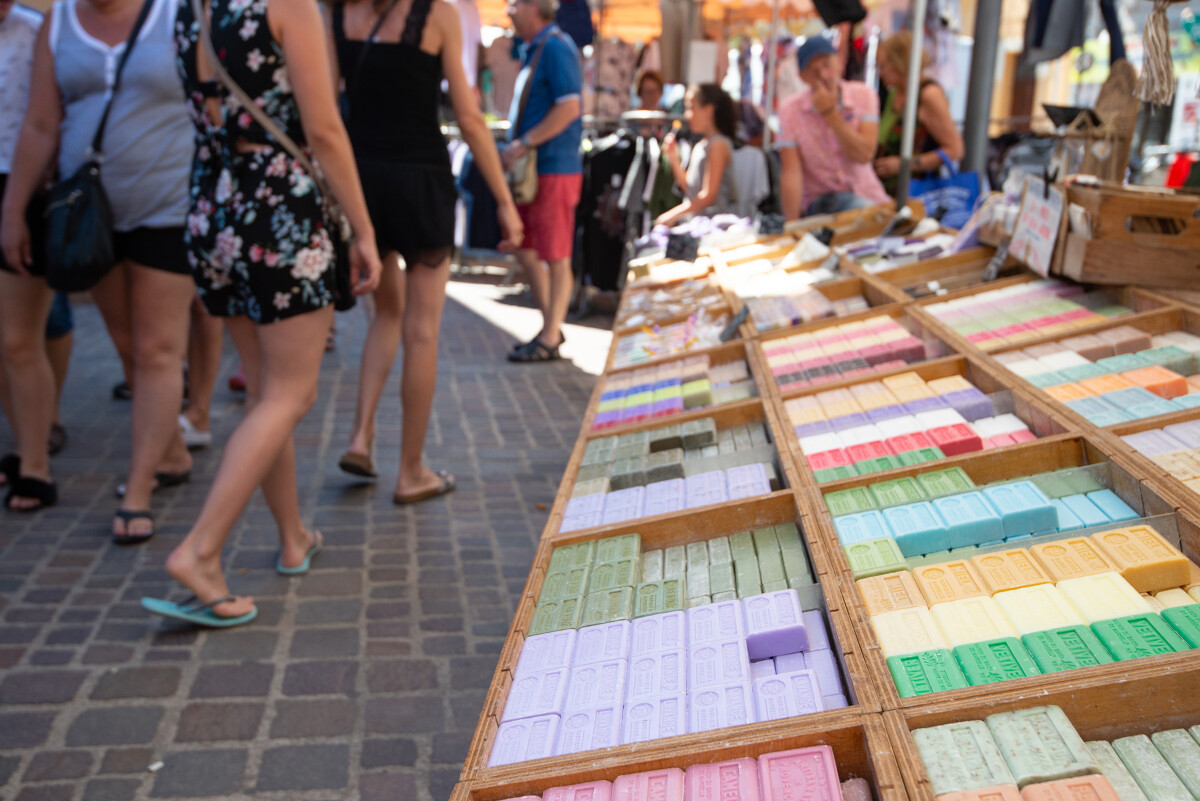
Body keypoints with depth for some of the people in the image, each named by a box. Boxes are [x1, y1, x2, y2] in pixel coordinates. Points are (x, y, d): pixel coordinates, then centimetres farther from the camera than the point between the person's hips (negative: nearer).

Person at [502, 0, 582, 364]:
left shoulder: (555, 47, -13)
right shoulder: (533, 49, 17)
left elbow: (568, 108, -22)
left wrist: (522, 144, -20)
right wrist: (516, 150, 11)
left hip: (554, 169, -10)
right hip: (532, 170, 10)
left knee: (556, 258, -2)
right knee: (525, 249, 14)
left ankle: (549, 341, 6)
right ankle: (550, 327, 25)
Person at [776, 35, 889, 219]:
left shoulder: (863, 95, -1)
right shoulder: (790, 110, -6)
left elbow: (864, 155, -12)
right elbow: (791, 173, -12)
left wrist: (830, 112, -15)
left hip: (863, 196, 2)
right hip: (816, 202, -2)